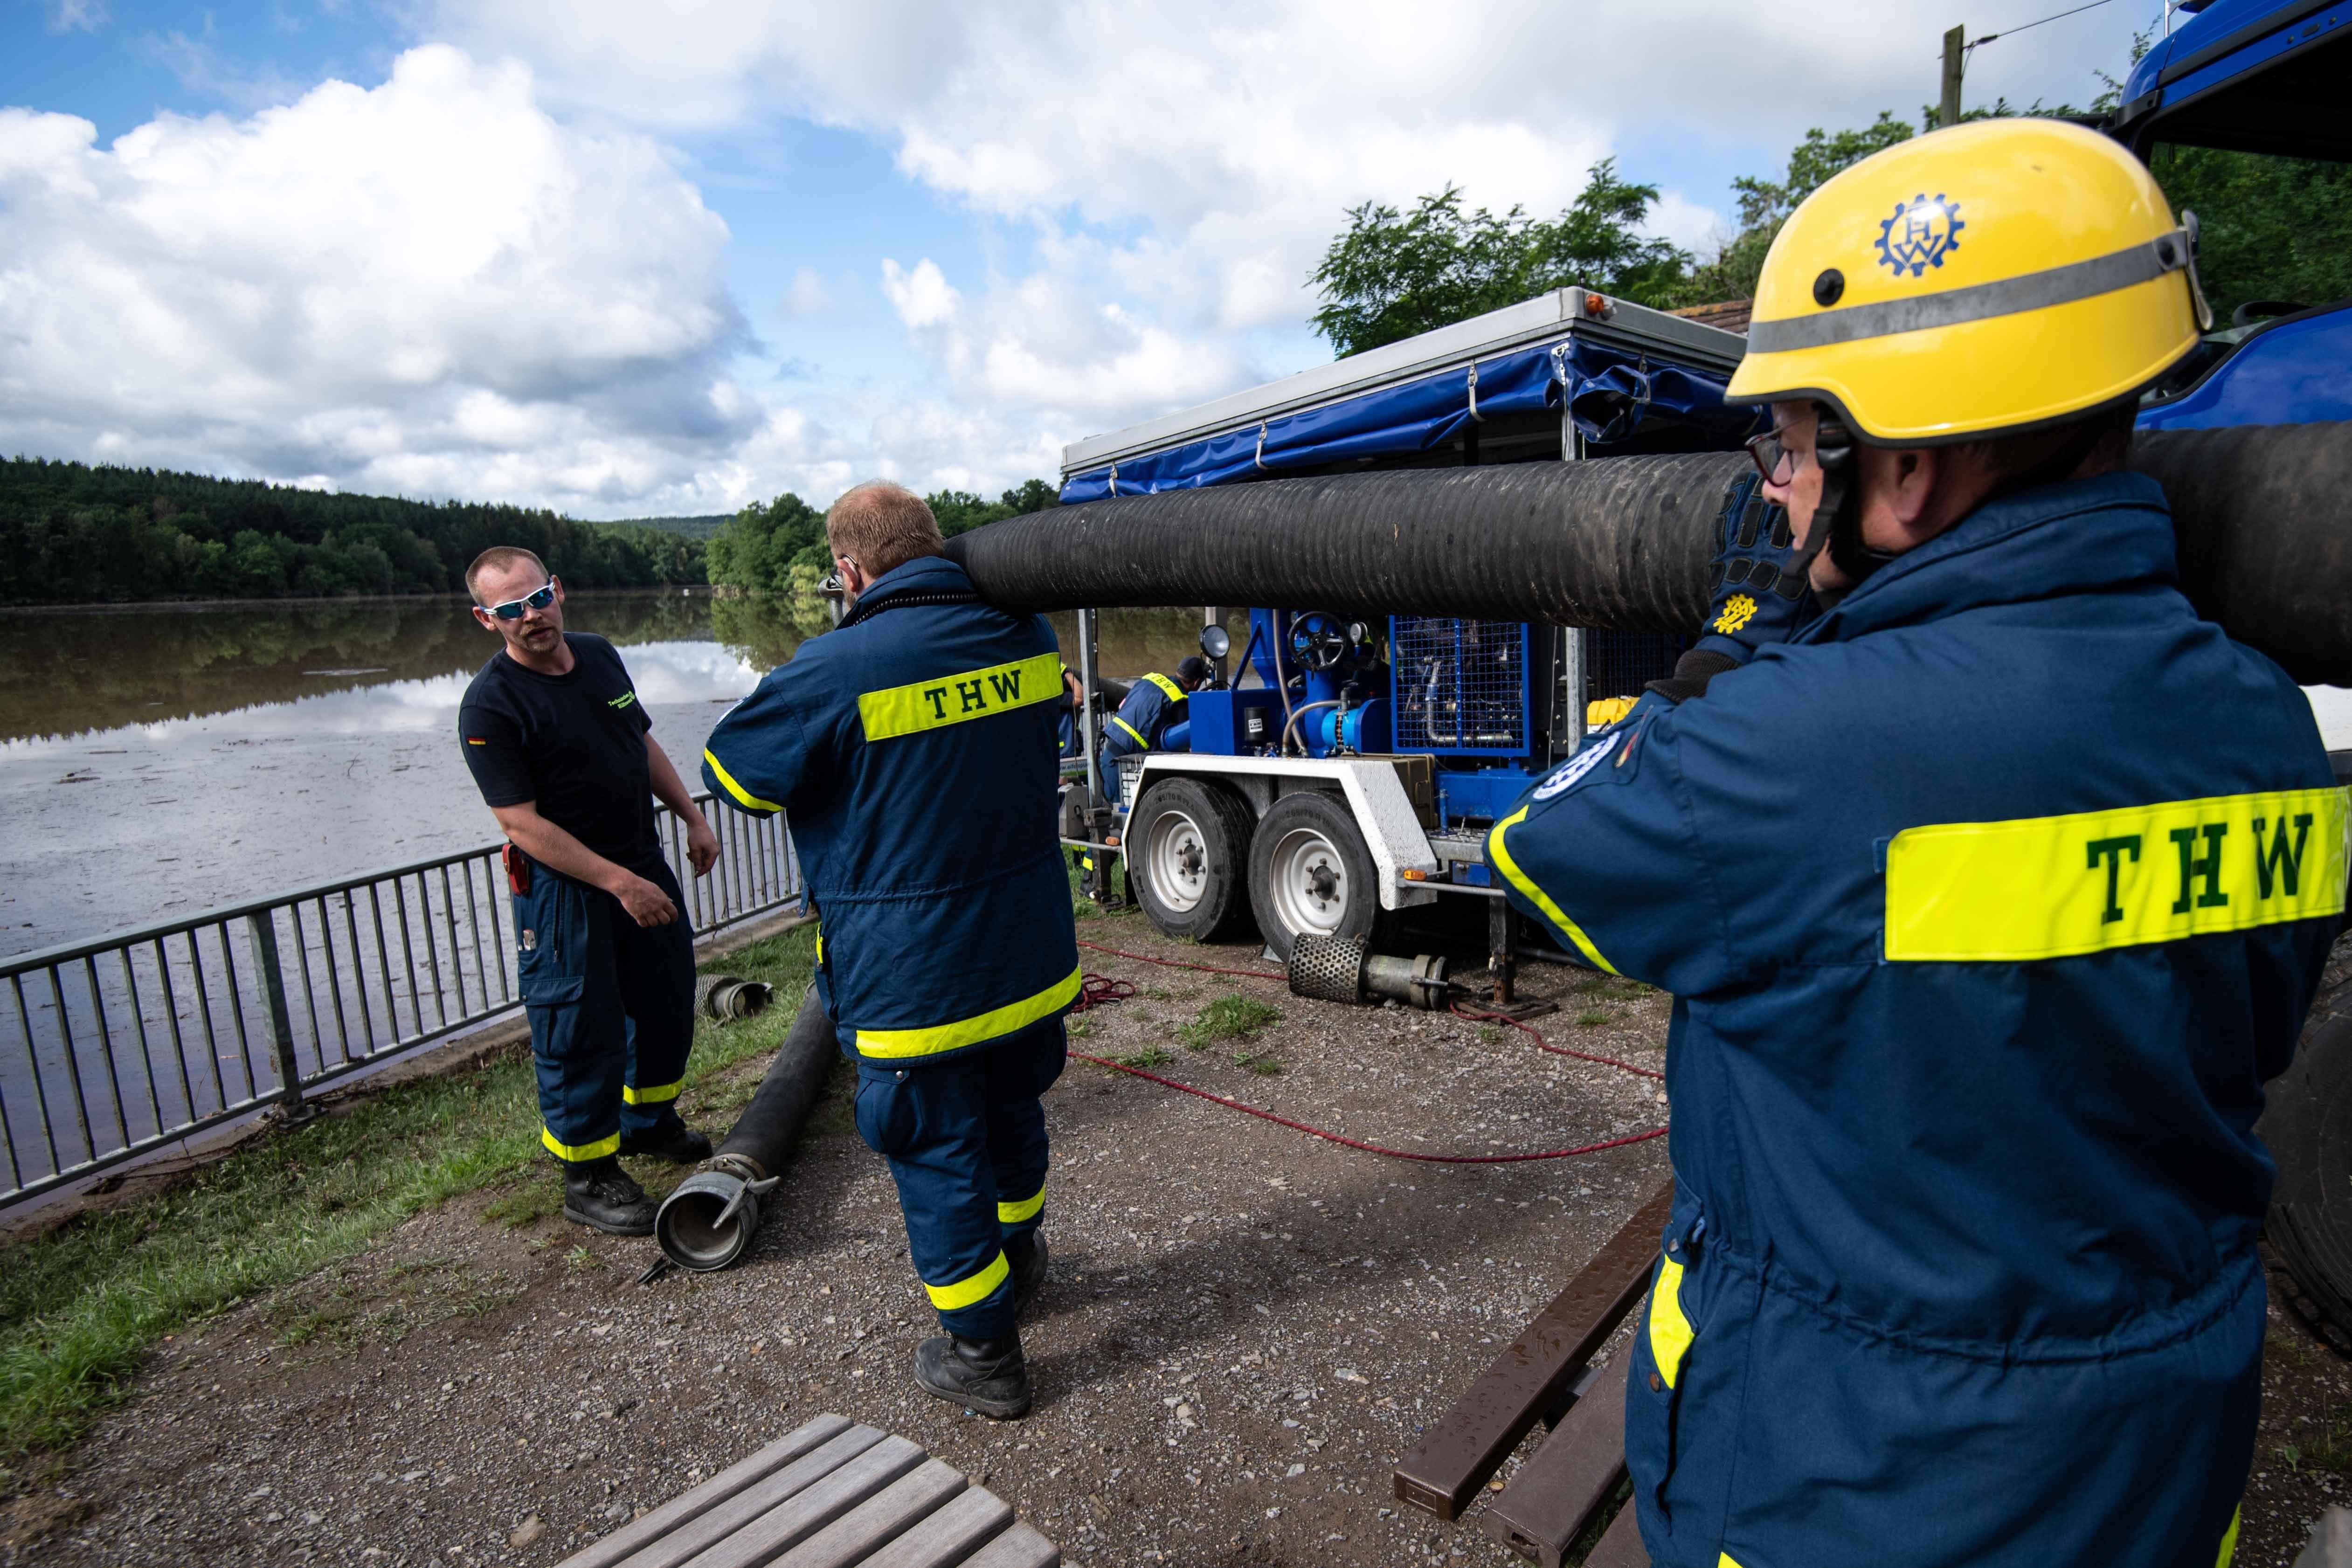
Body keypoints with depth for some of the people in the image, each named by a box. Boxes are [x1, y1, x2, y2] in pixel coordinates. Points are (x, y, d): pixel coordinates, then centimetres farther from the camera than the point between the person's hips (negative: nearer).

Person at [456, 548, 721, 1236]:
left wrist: (692, 817, 11)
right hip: (562, 887, -7)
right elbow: (521, 822, -21)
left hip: (642, 861, 7)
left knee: (667, 1000, 18)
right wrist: (619, 883, -24)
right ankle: (588, 1178, 20)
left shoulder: (599, 654, 3)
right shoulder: (490, 705, -18)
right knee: (580, 1028, 1)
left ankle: (651, 1123, 41)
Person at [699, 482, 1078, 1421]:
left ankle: (983, 1353, 29)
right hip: (1030, 958, 6)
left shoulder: (835, 672, -20)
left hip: (912, 982, -6)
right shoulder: (1025, 636, -3)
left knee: (938, 1159, 12)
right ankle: (1017, 1260, 52)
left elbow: (734, 773, -5)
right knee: (1011, 1116, 27)